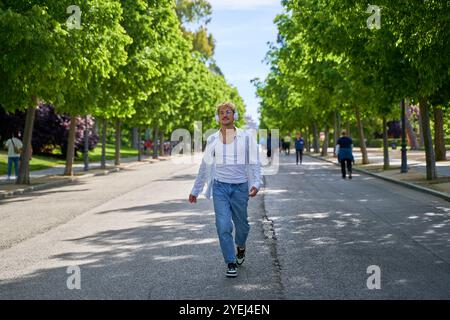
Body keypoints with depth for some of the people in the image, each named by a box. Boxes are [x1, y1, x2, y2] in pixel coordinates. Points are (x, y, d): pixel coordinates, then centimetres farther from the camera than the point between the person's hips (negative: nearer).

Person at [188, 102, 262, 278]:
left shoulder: (246, 138, -2)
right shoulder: (212, 139, 4)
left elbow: (254, 163, -4)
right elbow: (205, 166, 12)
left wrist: (256, 183, -21)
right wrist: (195, 190, 14)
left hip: (240, 188, 0)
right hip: (220, 187, 0)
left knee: (241, 224, 13)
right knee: (223, 226, -10)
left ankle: (240, 247, 45)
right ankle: (231, 263, 2)